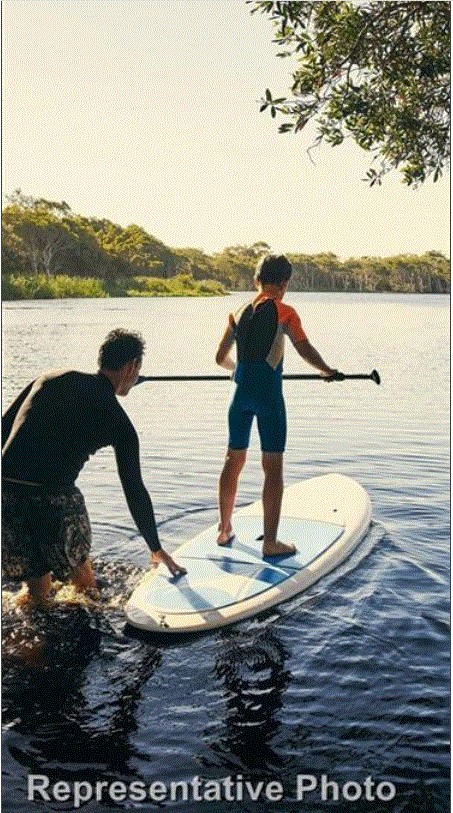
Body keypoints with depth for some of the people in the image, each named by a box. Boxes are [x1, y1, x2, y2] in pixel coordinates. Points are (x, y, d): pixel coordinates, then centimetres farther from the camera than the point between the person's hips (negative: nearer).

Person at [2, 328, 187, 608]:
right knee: (85, 586, 19)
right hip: (54, 499, -4)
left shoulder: (50, 378, 17)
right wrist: (156, 549, 22)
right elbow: (135, 490, 12)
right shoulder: (118, 421, 7)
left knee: (37, 591, 20)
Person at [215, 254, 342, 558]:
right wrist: (329, 371, 4)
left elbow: (221, 357, 17)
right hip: (268, 391, -5)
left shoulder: (238, 312, 12)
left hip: (241, 392, 6)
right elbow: (304, 348, -12)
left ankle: (224, 530, 27)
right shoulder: (283, 311, -3)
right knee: (273, 467, -1)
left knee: (234, 461, 16)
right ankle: (271, 542, 1)